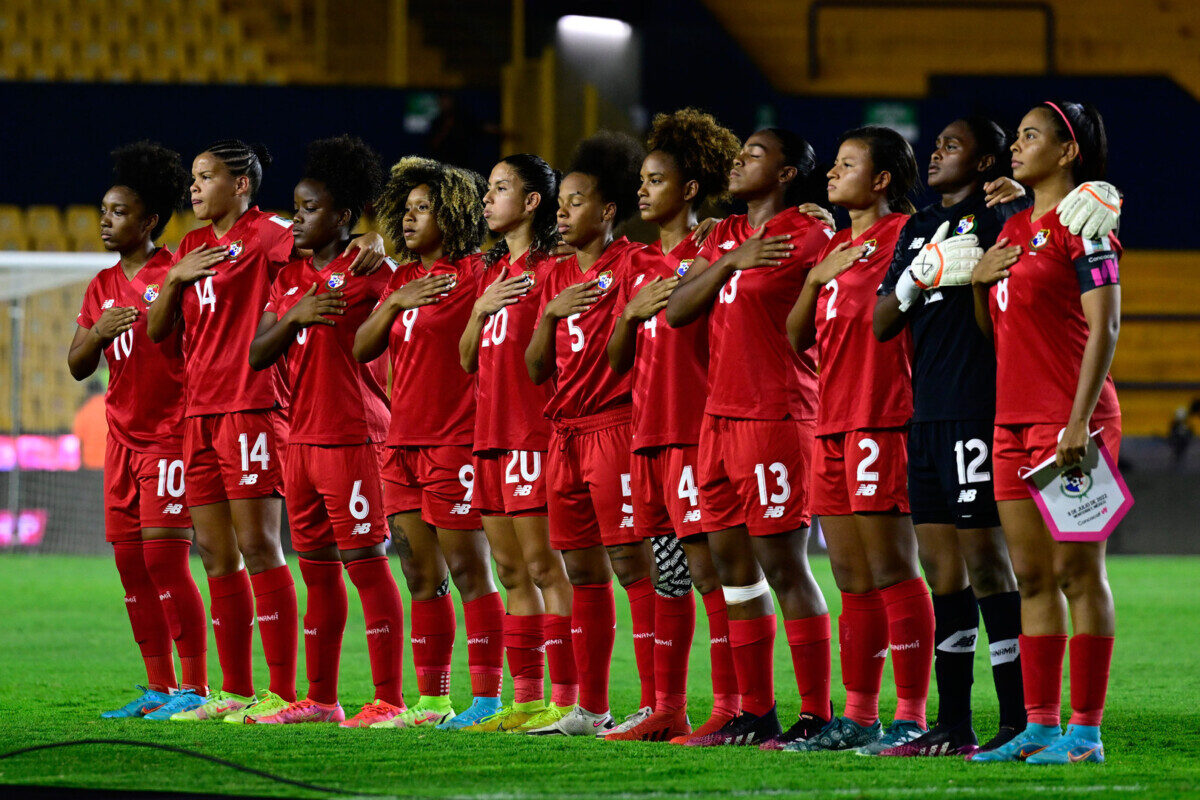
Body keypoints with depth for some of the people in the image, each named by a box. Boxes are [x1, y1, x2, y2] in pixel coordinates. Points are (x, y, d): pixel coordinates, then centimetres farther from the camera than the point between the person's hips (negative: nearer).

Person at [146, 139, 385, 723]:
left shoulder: (264, 233, -4)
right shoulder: (193, 247, 18)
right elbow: (157, 330, 17)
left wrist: (371, 243, -36)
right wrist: (176, 278, 0)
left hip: (252, 406, -8)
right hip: (201, 408, 8)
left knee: (257, 545, -9)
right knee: (215, 552, 8)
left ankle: (281, 692, -8)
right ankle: (235, 691, 14)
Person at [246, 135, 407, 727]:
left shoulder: (368, 272, -6)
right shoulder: (289, 278, 15)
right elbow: (257, 354, 8)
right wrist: (295, 315, -7)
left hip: (353, 439, -7)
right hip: (301, 439, 7)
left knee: (366, 564, -6)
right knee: (318, 571, 12)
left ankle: (389, 699, -4)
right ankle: (320, 698, 19)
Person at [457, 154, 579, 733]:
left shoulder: (549, 266, -7)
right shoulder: (493, 270, 19)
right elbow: (468, 359, 16)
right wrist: (480, 308, -1)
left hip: (534, 430, -9)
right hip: (492, 433, 9)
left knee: (544, 565, -9)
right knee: (511, 570, 9)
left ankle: (564, 699, -9)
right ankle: (526, 697, 13)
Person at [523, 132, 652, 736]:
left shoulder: (630, 263, -4)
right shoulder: (556, 277, 17)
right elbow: (536, 368, 12)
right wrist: (552, 313, -2)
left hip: (614, 424, -7)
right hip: (565, 431, 8)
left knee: (630, 561, -10)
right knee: (582, 569, 9)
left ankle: (654, 704, -10)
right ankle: (590, 709, 14)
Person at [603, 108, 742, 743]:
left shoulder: (709, 252, -4)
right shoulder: (640, 265, 18)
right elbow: (616, 360, 16)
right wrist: (632, 311, -1)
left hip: (696, 430, -8)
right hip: (649, 432, 8)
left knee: (707, 567, -10)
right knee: (667, 576, 10)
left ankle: (728, 707, -9)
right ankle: (668, 710, 13)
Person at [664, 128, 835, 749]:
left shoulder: (807, 234, -7)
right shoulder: (724, 237, 17)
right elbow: (677, 311, 6)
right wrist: (730, 262, -4)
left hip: (776, 416, -8)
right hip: (720, 413, 8)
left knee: (783, 563, -8)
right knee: (731, 560, 10)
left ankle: (816, 716, -5)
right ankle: (755, 713, 16)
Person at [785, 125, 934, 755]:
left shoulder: (903, 234, -5)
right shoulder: (836, 246, 20)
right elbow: (798, 335, 20)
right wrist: (818, 277, 8)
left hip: (882, 420, -9)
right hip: (833, 421, 9)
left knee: (890, 570, -8)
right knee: (853, 579, 9)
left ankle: (910, 716, -7)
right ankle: (858, 717, 13)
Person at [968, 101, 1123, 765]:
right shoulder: (1015, 229, 18)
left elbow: (1103, 326, -14)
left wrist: (1080, 419, -20)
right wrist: (978, 280, 4)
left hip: (1068, 422, -9)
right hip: (1014, 422, 9)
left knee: (1076, 572, -6)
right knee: (1031, 577, 8)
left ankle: (1085, 730, -4)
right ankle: (1040, 725, 11)